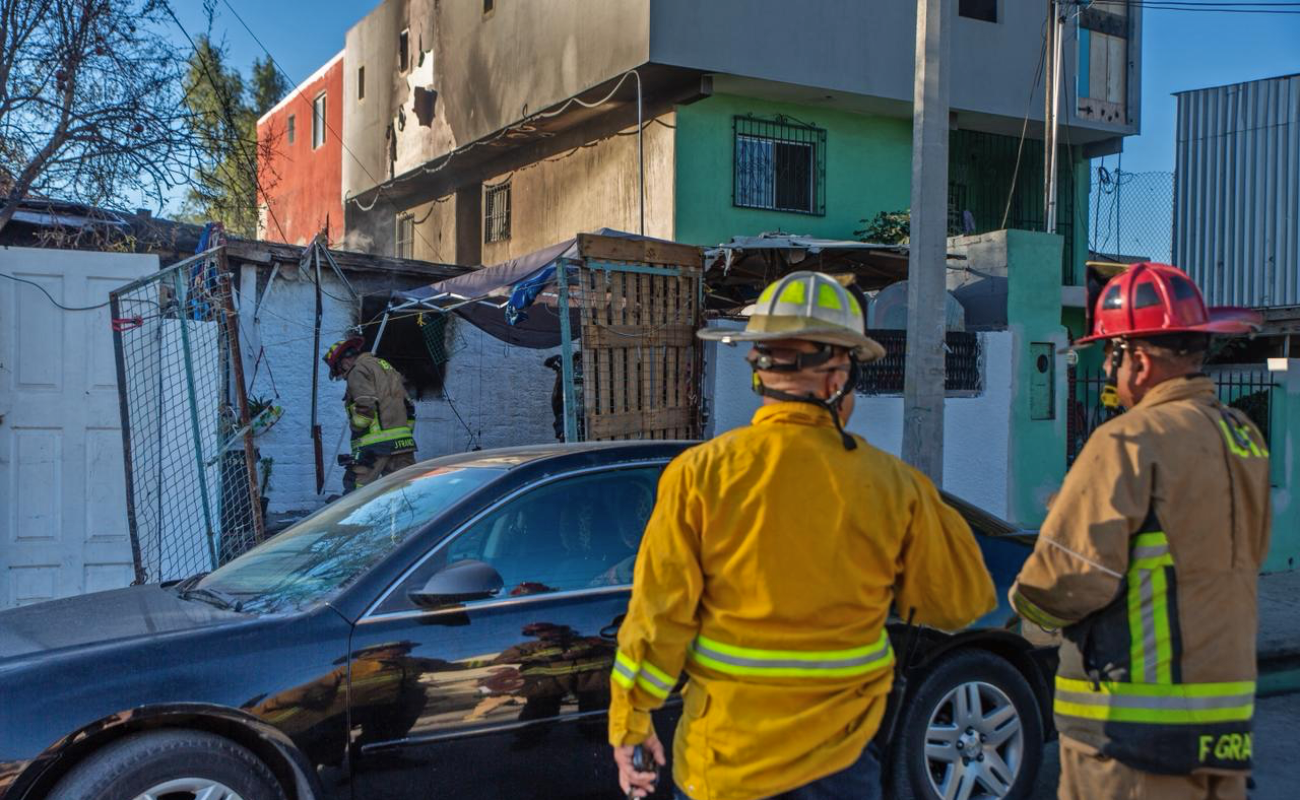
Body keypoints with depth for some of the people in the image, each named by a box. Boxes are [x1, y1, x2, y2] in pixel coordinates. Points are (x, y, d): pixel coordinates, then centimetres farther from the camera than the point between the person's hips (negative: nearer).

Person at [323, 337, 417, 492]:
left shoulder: (358, 371, -1)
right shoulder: (385, 366, 26)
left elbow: (366, 406, -16)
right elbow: (408, 406, 23)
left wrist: (356, 429, -6)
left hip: (377, 442, -8)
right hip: (402, 442, 8)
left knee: (355, 489, -8)